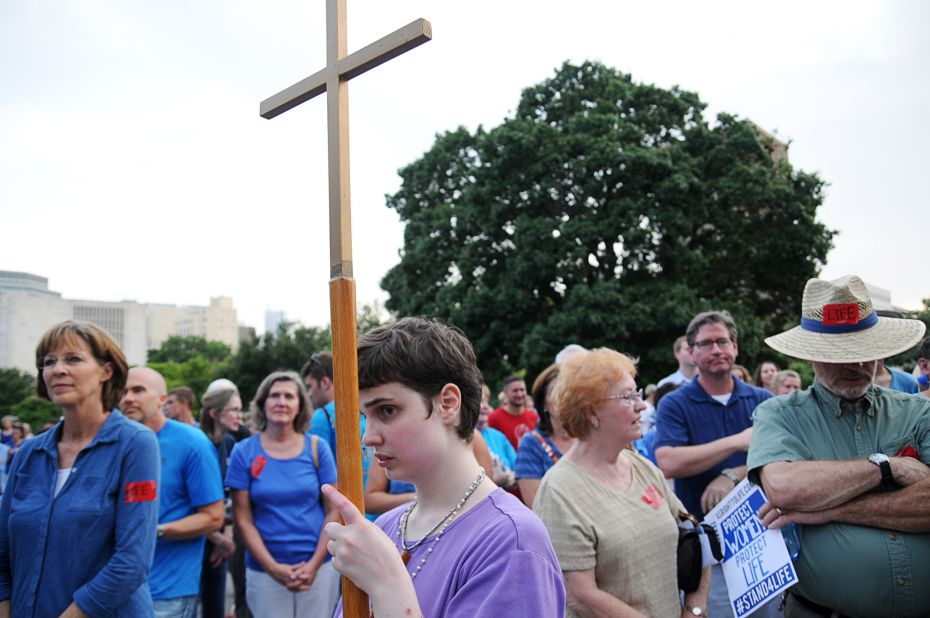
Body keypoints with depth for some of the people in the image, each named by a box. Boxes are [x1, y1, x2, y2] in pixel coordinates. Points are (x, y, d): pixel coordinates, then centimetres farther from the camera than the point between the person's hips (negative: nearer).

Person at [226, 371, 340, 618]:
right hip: (265, 570, 0)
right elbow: (243, 519, -2)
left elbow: (333, 510, 1)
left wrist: (314, 564, -7)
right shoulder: (244, 452, -2)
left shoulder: (317, 448, -1)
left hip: (318, 566, 1)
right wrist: (273, 567, -9)